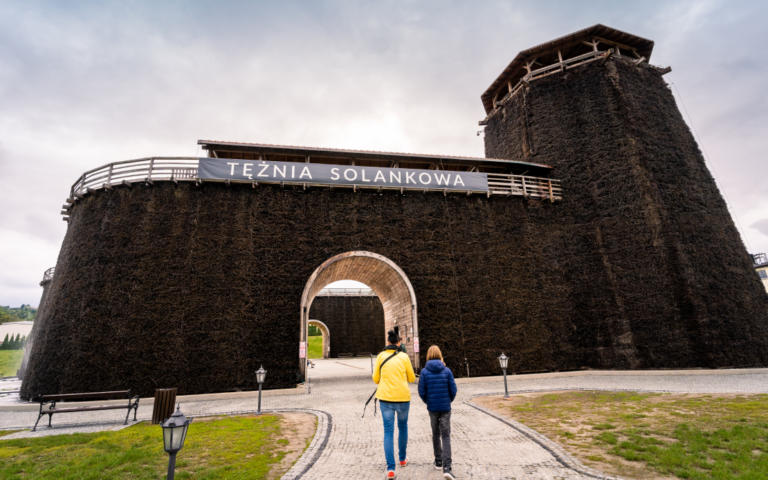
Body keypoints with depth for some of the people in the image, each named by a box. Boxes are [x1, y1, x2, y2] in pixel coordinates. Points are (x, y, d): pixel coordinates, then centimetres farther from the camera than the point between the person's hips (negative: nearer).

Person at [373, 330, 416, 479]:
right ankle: (403, 458, 37)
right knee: (402, 426, 22)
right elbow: (412, 378, 3)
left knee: (388, 431, 7)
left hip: (386, 397, 0)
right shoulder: (404, 357, -3)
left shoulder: (381, 356, -1)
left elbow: (375, 379, 4)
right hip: (402, 396, 0)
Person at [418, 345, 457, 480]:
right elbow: (453, 390, -5)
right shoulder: (447, 371, -8)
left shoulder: (424, 371, -9)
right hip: (445, 408, 0)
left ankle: (438, 461, 31)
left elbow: (422, 392, -7)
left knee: (436, 434, 19)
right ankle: (446, 467, -7)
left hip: (432, 408, 1)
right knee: (445, 436, 5)